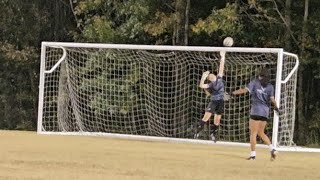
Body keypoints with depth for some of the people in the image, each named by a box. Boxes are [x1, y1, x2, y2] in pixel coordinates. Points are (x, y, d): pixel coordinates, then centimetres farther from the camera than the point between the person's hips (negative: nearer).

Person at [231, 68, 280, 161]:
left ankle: (253, 154, -3)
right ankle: (272, 148, 2)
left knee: (253, 133, 0)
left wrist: (234, 93, -14)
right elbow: (272, 99, -2)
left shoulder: (255, 82, 1)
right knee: (261, 132, 18)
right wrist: (276, 107, 13)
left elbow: (245, 90, -13)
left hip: (256, 111, -5)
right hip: (265, 112, 5)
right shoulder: (270, 87, 8)